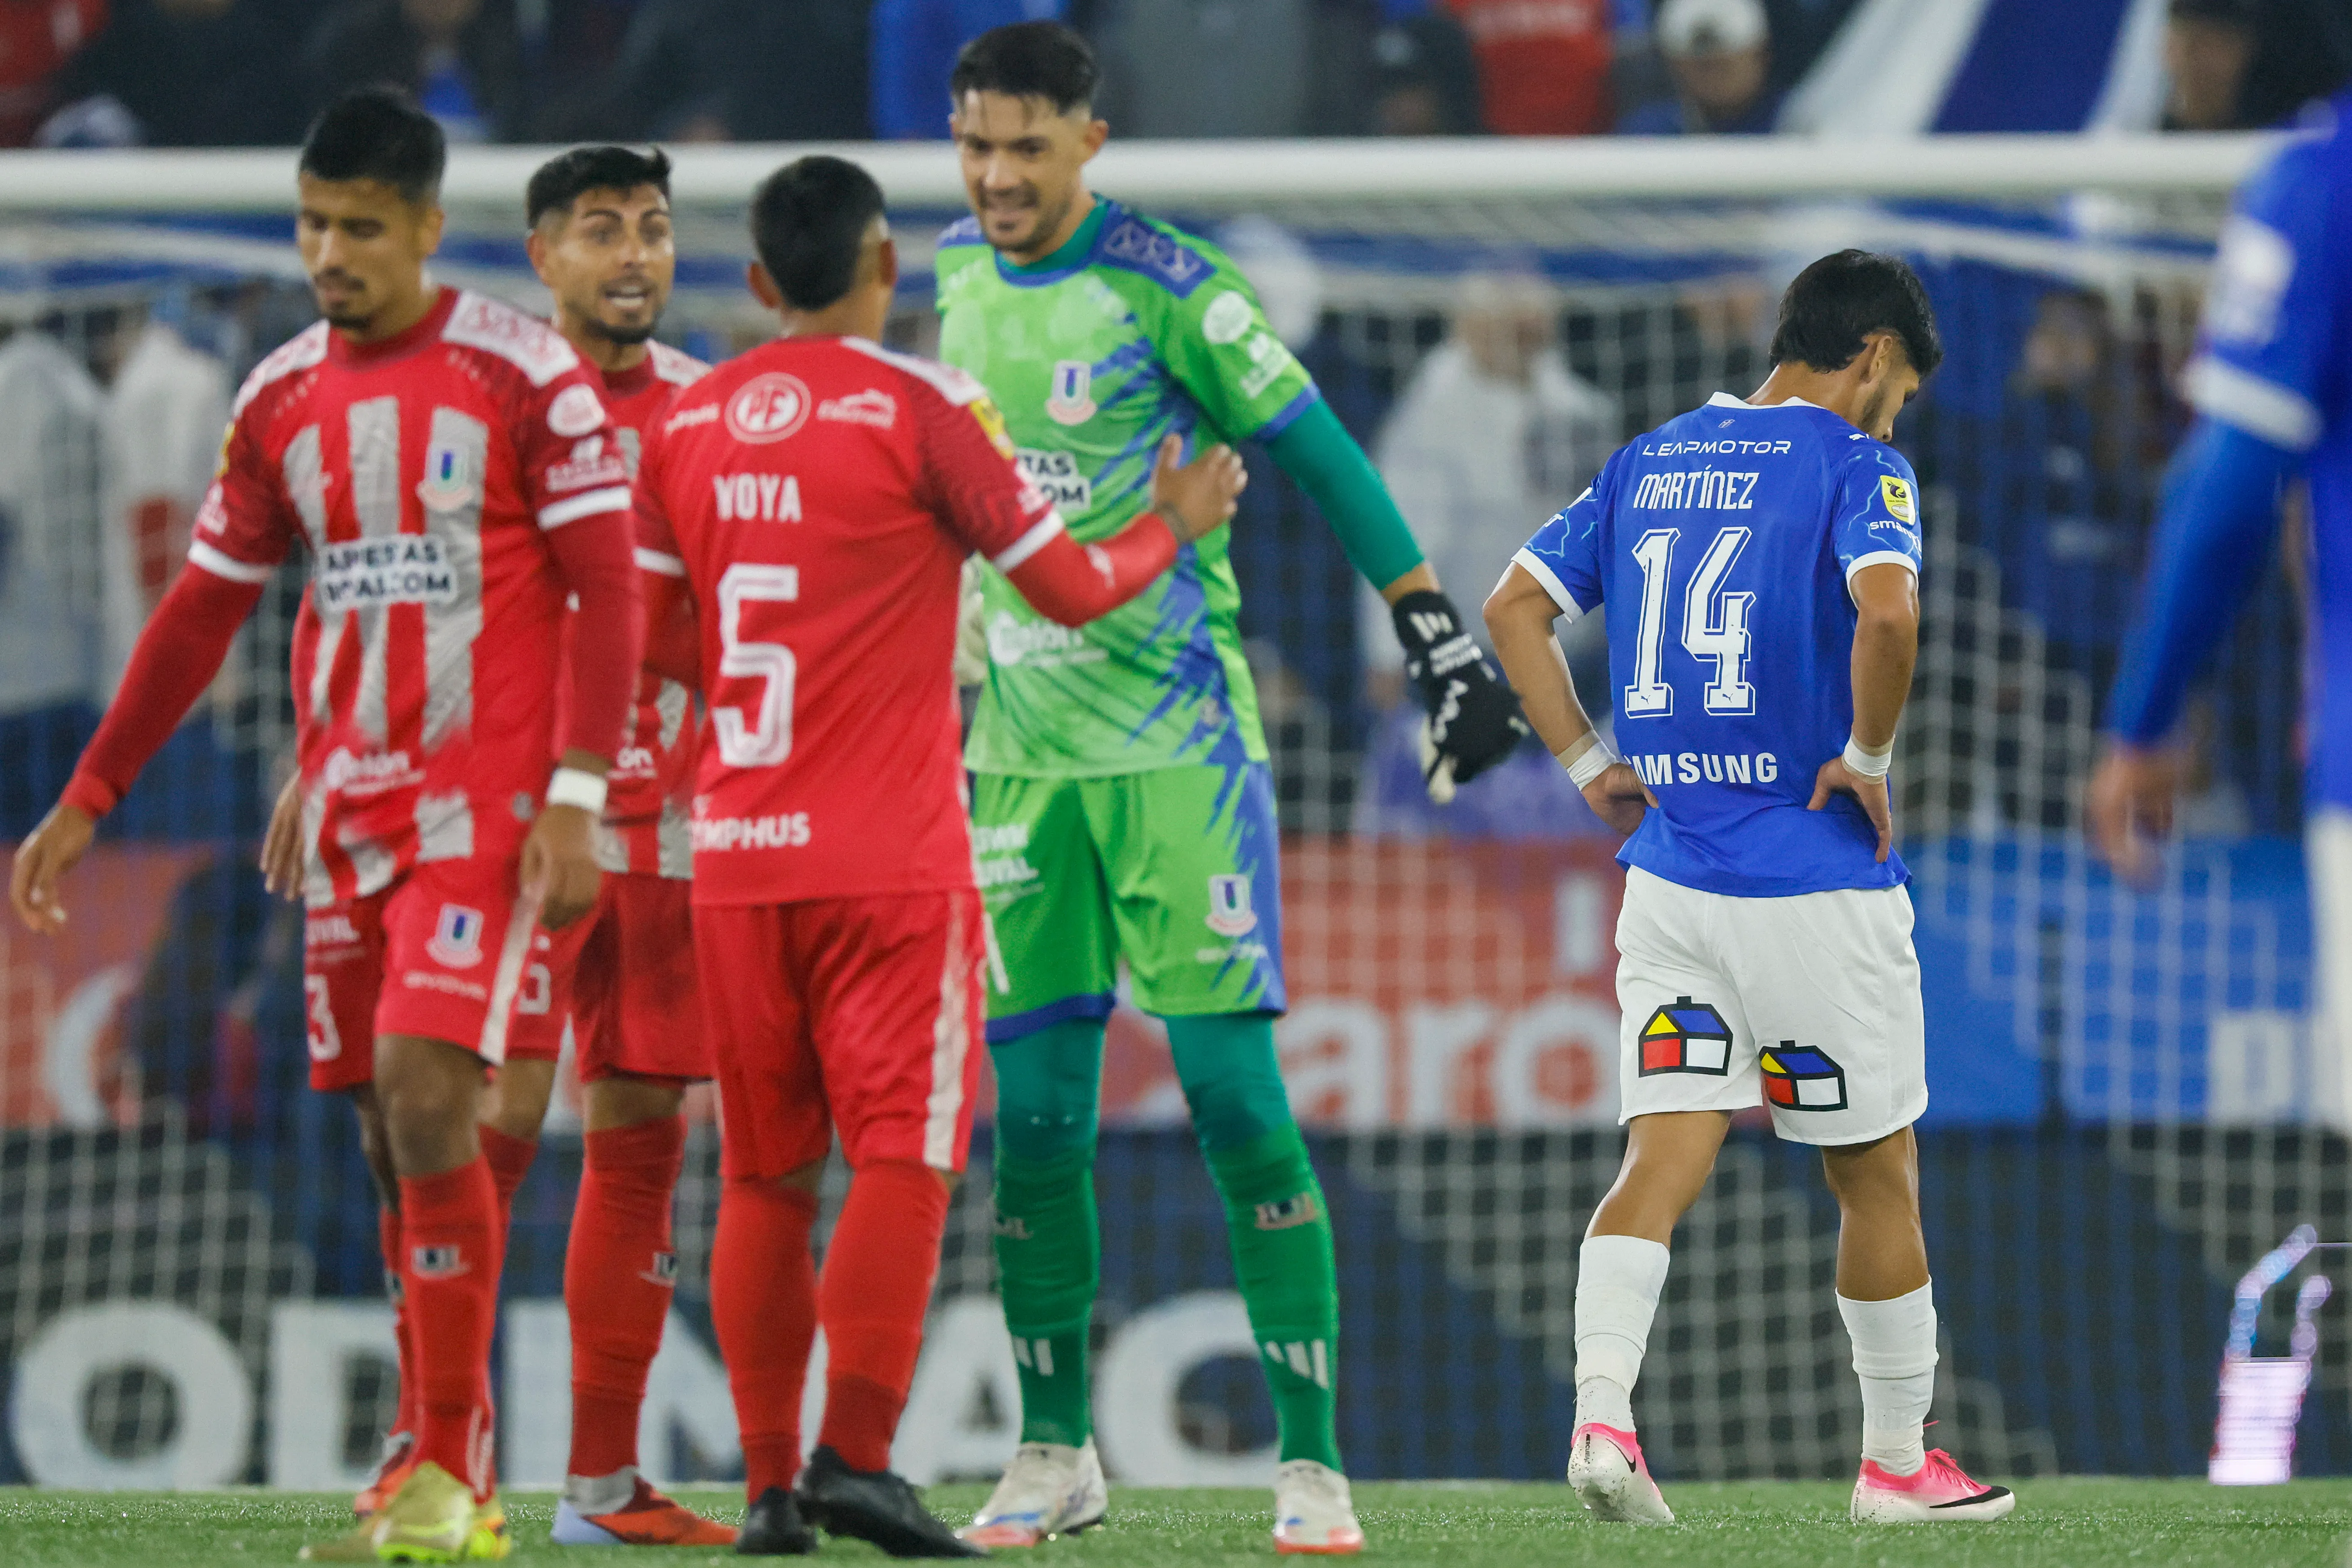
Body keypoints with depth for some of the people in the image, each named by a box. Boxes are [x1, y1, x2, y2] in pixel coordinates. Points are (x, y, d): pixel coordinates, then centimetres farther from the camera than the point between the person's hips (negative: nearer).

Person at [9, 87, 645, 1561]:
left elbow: (610, 593, -8)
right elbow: (203, 612, 18)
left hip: (485, 798, -6)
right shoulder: (282, 399, 11)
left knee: (426, 1090, -18)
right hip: (345, 806, 6)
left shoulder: (526, 374, -6)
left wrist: (577, 801, -16)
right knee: (394, 1135, 5)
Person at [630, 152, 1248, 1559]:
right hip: (890, 855, -5)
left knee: (766, 1174, 10)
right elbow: (1071, 588, -3)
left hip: (738, 851, 5)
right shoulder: (921, 407, -7)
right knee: (904, 1155, -5)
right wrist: (1174, 528, 16)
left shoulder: (687, 423, 8)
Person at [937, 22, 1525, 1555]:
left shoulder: (1167, 290, -11)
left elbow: (1323, 456, -8)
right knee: (1033, 1115, 4)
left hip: (1176, 744, -5)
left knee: (1237, 1094, -9)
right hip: (1023, 749, 5)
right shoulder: (949, 277, 8)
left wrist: (1439, 634, -13)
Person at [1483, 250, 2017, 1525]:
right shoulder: (1854, 464, -7)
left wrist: (1590, 768, 11)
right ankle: (1896, 1462, 18)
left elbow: (1513, 609, 10)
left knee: (1663, 1161, 1)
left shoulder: (1649, 463, 12)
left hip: (1667, 880, 5)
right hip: (1816, 883, -5)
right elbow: (1885, 609, -27)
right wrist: (1867, 758, -13)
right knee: (1875, 1177, 9)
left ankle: (1601, 1411, -21)